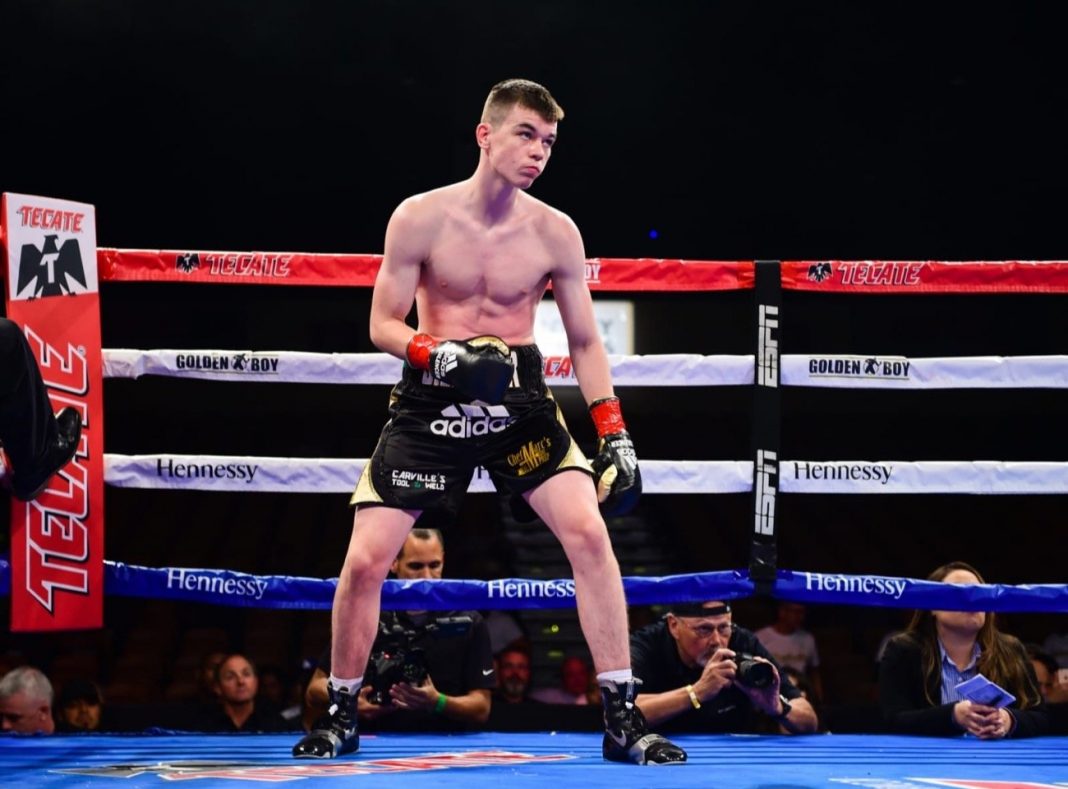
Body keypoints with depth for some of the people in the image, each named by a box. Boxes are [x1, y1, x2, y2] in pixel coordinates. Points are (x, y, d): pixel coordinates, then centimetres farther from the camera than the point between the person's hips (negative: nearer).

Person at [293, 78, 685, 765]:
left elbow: (585, 343, 5)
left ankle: (622, 721, -9)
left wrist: (615, 437, -2)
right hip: (433, 400, -1)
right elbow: (383, 326, -4)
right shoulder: (421, 218, -8)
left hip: (520, 399, 1)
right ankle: (342, 715, 14)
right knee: (365, 559, -7)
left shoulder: (555, 233, -3)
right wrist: (441, 354, -24)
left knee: (589, 531, -16)